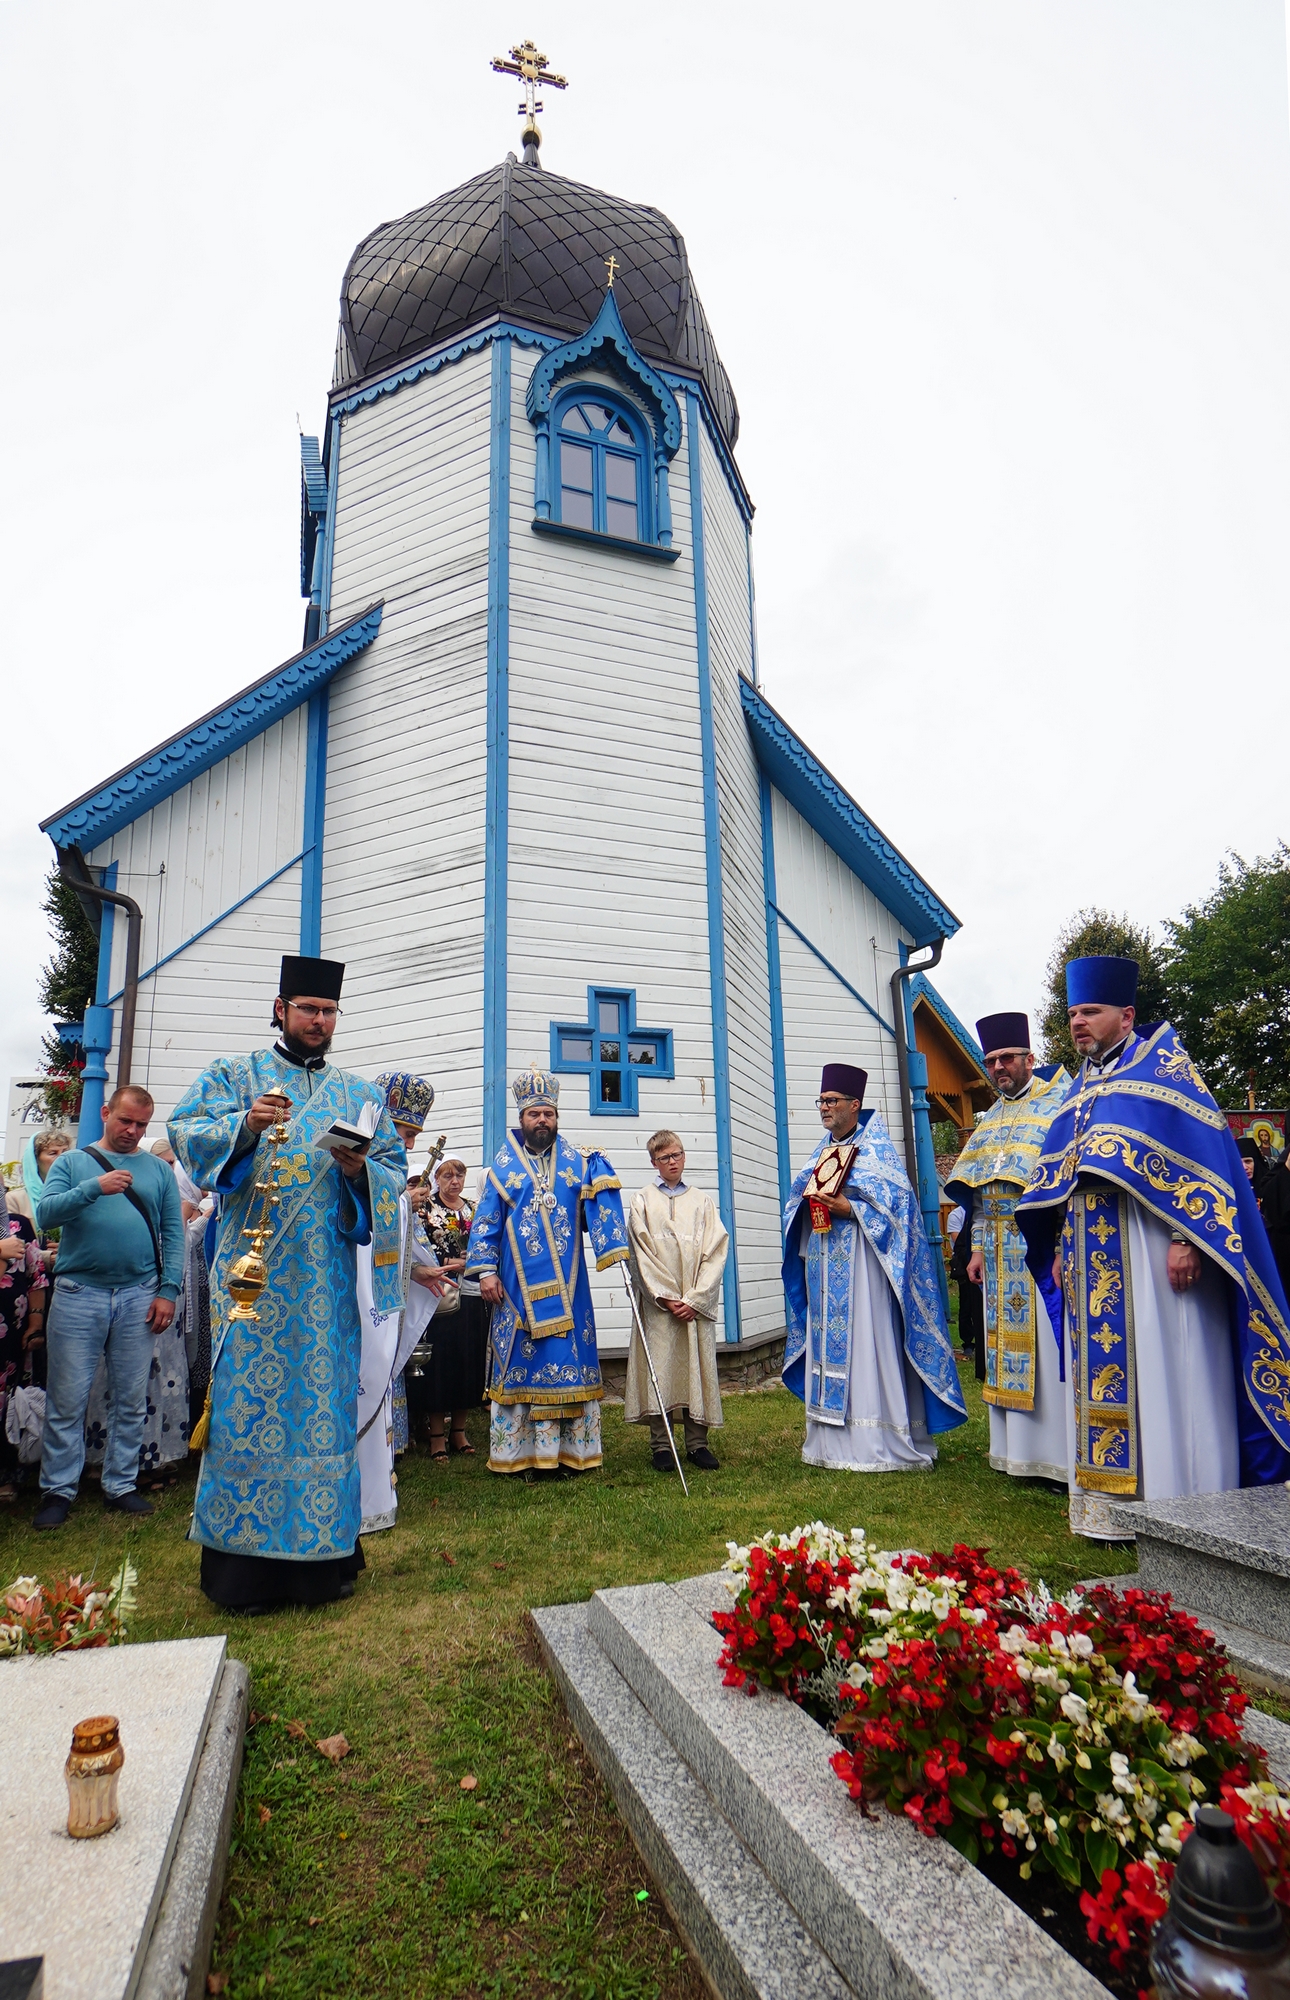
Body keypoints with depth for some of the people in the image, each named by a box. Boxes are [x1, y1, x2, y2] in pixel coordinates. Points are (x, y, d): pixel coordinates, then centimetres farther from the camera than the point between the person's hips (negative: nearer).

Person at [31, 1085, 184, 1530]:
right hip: (78, 1295, -1)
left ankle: (121, 1485, 20)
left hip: (139, 1297, 2)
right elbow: (46, 1213, -7)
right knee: (66, 1400, 4)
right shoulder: (72, 1163, 8)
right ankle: (57, 1490, 17)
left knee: (131, 1401, 8)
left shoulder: (159, 1170, 10)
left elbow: (173, 1234, 6)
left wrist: (168, 1290, -3)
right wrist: (94, 1187, -22)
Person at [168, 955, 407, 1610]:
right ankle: (243, 1562, 8)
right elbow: (185, 1130, -3)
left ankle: (325, 1554, 15)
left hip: (328, 1276, 2)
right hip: (256, 1270, -2)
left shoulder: (359, 1094, 16)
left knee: (326, 1397, 4)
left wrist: (362, 1169, -10)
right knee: (251, 1396, -4)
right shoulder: (234, 1075, 10)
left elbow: (396, 1169, 12)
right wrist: (245, 1125, -21)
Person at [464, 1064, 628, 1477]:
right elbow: (485, 1222, 5)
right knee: (521, 1363, 3)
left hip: (566, 1287, 1)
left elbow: (601, 1209, 4)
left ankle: (567, 1450, 12)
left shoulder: (577, 1163, 10)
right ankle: (521, 1453, 14)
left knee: (568, 1361, 2)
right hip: (518, 1286, -1)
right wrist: (486, 1271, -3)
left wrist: (598, 1173, -15)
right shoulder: (503, 1166, 7)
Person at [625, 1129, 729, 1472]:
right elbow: (642, 1254, 0)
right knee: (659, 1368, -2)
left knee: (697, 1367, 3)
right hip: (657, 1302, -1)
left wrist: (695, 1299, -7)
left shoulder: (702, 1201, 10)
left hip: (697, 1304, 2)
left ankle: (698, 1442, 13)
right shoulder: (642, 1201, 6)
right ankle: (660, 1445, 8)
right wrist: (666, 1297, -9)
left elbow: (715, 1253, 3)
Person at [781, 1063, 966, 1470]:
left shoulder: (874, 1149, -1)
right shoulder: (821, 1153, 19)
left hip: (860, 1264, -7)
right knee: (827, 1344, 7)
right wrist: (810, 1201, -2)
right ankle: (832, 1441, 14)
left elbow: (898, 1200, -10)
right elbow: (797, 1200, 20)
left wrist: (849, 1209, -18)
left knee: (866, 1343, -8)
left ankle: (875, 1444, -1)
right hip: (822, 1264, 7)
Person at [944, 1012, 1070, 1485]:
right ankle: (1021, 1451, 18)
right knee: (1008, 1346, 9)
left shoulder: (1059, 1104, -4)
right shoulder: (990, 1119, 16)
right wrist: (979, 1247, 11)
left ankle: (1060, 1455, 6)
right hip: (1001, 1254, 7)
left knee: (1047, 1346, -4)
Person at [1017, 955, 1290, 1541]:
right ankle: (1115, 1506, 17)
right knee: (1104, 1374, 9)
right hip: (1094, 1262, 7)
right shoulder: (1083, 1088, 18)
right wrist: (1060, 1247, 17)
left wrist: (1186, 1237, -20)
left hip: (1152, 1256, -7)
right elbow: (1059, 1177, 21)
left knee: (1164, 1377, -3)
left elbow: (1198, 1149, -12)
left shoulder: (1164, 1063, -2)